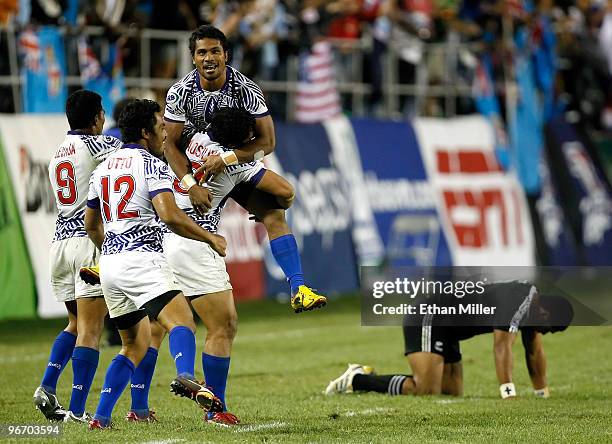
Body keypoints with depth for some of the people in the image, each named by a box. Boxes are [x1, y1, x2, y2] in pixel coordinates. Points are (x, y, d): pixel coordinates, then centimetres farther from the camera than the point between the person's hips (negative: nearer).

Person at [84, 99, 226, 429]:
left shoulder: (103, 169, 19)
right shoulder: (151, 164, -4)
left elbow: (91, 225, 29)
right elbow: (170, 216, -17)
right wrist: (210, 238, -5)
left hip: (109, 265, 8)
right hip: (141, 259, -8)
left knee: (135, 345, 18)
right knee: (181, 321, -23)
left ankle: (101, 417, 11)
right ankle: (185, 377, -53)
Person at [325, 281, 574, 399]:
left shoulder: (533, 303, 6)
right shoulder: (515, 303, -25)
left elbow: (535, 352, 14)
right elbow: (502, 347, -32)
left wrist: (543, 394, 14)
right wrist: (508, 394, -36)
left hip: (446, 330, 11)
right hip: (428, 320, -11)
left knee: (453, 392, 8)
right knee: (426, 391, -21)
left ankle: (367, 377, 14)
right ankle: (357, 380, -6)